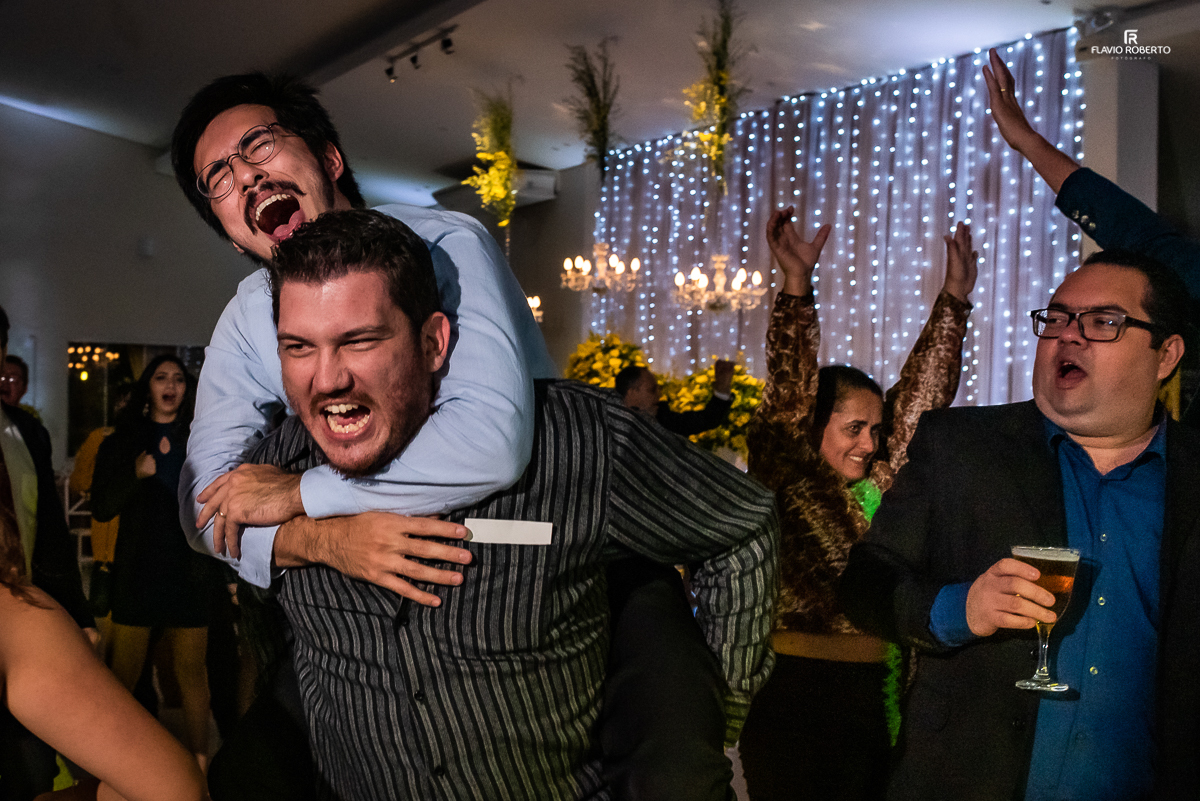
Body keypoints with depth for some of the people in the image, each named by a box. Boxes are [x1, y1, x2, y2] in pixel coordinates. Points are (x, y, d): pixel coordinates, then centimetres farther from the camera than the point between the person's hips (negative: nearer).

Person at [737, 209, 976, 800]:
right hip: (792, 698, -5)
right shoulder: (783, 482, -3)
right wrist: (796, 282, -22)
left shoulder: (880, 484, 11)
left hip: (873, 695, 6)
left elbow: (921, 393, 11)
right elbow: (788, 392, -14)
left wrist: (954, 296, 8)